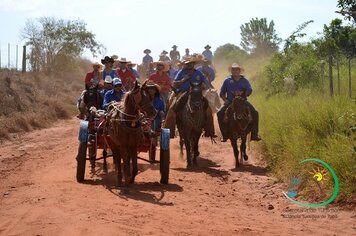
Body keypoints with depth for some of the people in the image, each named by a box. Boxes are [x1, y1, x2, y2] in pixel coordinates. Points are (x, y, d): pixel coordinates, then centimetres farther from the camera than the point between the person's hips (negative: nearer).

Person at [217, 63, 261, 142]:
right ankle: (224, 134, -12)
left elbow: (249, 90, -3)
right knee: (220, 113, -23)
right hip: (230, 102, 0)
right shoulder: (227, 80, 9)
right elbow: (222, 93, 13)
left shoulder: (244, 81, 10)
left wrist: (243, 93, -22)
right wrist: (225, 100, -5)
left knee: (255, 113, -20)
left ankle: (254, 134, -13)